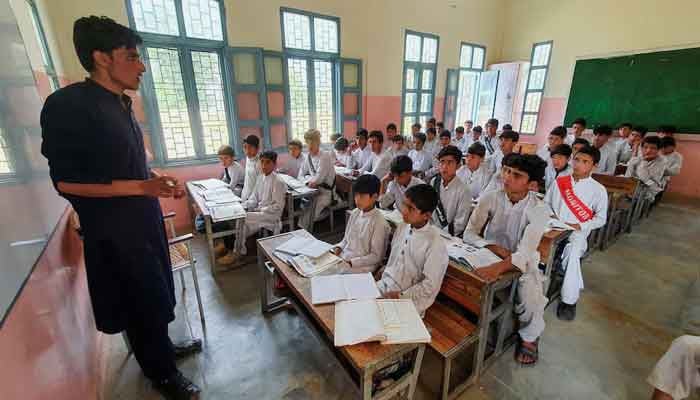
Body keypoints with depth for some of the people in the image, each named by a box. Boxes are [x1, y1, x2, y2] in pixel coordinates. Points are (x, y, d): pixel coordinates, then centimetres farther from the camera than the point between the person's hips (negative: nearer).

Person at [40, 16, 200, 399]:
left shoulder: (121, 104, 9)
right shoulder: (67, 105, -16)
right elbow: (65, 181, -18)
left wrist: (159, 179, 4)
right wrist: (142, 187, -24)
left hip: (143, 219, 8)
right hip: (114, 229, -8)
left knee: (155, 295, 21)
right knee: (143, 302, 7)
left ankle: (162, 348, 44)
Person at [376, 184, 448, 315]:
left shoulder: (435, 244, -21)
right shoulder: (402, 227, 1)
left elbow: (430, 286, -18)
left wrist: (400, 296, -17)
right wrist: (385, 276, 3)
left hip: (409, 300, -6)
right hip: (385, 285, 6)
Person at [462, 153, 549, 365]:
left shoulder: (538, 210, -17)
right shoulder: (490, 198, -13)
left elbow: (524, 252, -30)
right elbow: (469, 234, -13)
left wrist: (498, 267, -47)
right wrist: (496, 248, -27)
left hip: (521, 262, -1)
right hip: (489, 257, 1)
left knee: (532, 300, -26)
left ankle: (529, 337, 11)